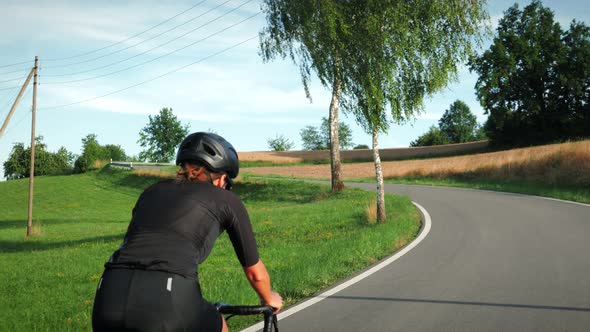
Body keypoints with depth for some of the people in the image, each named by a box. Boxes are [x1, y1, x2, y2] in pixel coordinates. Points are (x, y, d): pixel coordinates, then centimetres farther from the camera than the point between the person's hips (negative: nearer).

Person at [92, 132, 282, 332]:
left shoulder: (153, 191, 30)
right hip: (168, 306, -3)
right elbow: (255, 273, 30)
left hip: (108, 300, 4)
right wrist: (269, 299, 52)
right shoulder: (227, 200, 19)